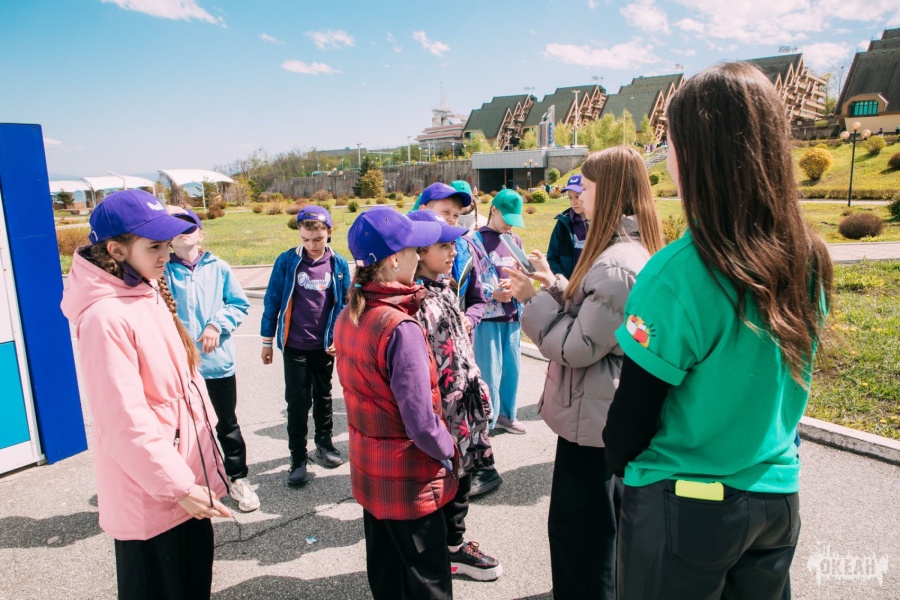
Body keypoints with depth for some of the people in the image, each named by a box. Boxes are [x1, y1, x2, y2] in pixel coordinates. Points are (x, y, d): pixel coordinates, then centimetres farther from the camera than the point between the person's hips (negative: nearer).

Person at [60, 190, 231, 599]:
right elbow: (126, 419, -24)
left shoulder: (151, 293, 4)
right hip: (150, 492, -8)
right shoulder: (105, 316, -23)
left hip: (186, 471, 8)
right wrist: (177, 486, -20)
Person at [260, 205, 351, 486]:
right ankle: (298, 458, 18)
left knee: (323, 396, 18)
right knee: (297, 401, 4)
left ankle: (324, 444, 36)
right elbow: (272, 300, -2)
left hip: (325, 345, 2)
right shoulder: (286, 261, -9)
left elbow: (346, 304, 3)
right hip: (294, 345, -1)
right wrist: (267, 339, 0)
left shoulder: (339, 264, -5)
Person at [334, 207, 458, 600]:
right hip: (408, 477, -8)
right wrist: (447, 451, -8)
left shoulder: (347, 316, -2)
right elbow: (420, 420, -26)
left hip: (368, 468, 8)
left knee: (384, 565, 24)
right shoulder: (401, 328, -27)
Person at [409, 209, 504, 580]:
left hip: (464, 406, 9)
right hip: (441, 411, -9)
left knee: (460, 478, 21)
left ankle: (455, 544, 40)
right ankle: (446, 552, 31)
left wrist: (476, 389, 20)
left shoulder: (444, 288, 8)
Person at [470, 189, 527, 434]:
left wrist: (514, 285, -8)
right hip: (488, 318, -5)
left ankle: (506, 415, 30)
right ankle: (486, 423, 15)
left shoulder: (516, 241, 13)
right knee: (489, 372, 0)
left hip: (512, 316, 5)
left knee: (511, 368, 12)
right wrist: (493, 294, -21)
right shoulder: (476, 240, -4)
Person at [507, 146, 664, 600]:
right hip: (607, 415, 11)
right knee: (605, 523, 26)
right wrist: (554, 283, 1)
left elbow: (577, 347, -24)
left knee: (576, 528, 6)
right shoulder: (632, 250, 7)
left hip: (591, 420, -11)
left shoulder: (616, 266, -26)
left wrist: (533, 299, -15)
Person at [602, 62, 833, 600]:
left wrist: (620, 465, 2)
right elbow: (782, 387, 7)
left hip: (684, 509, -6)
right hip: (777, 496, 6)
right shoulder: (809, 261, -5)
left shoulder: (679, 273, -26)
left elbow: (632, 418, -17)